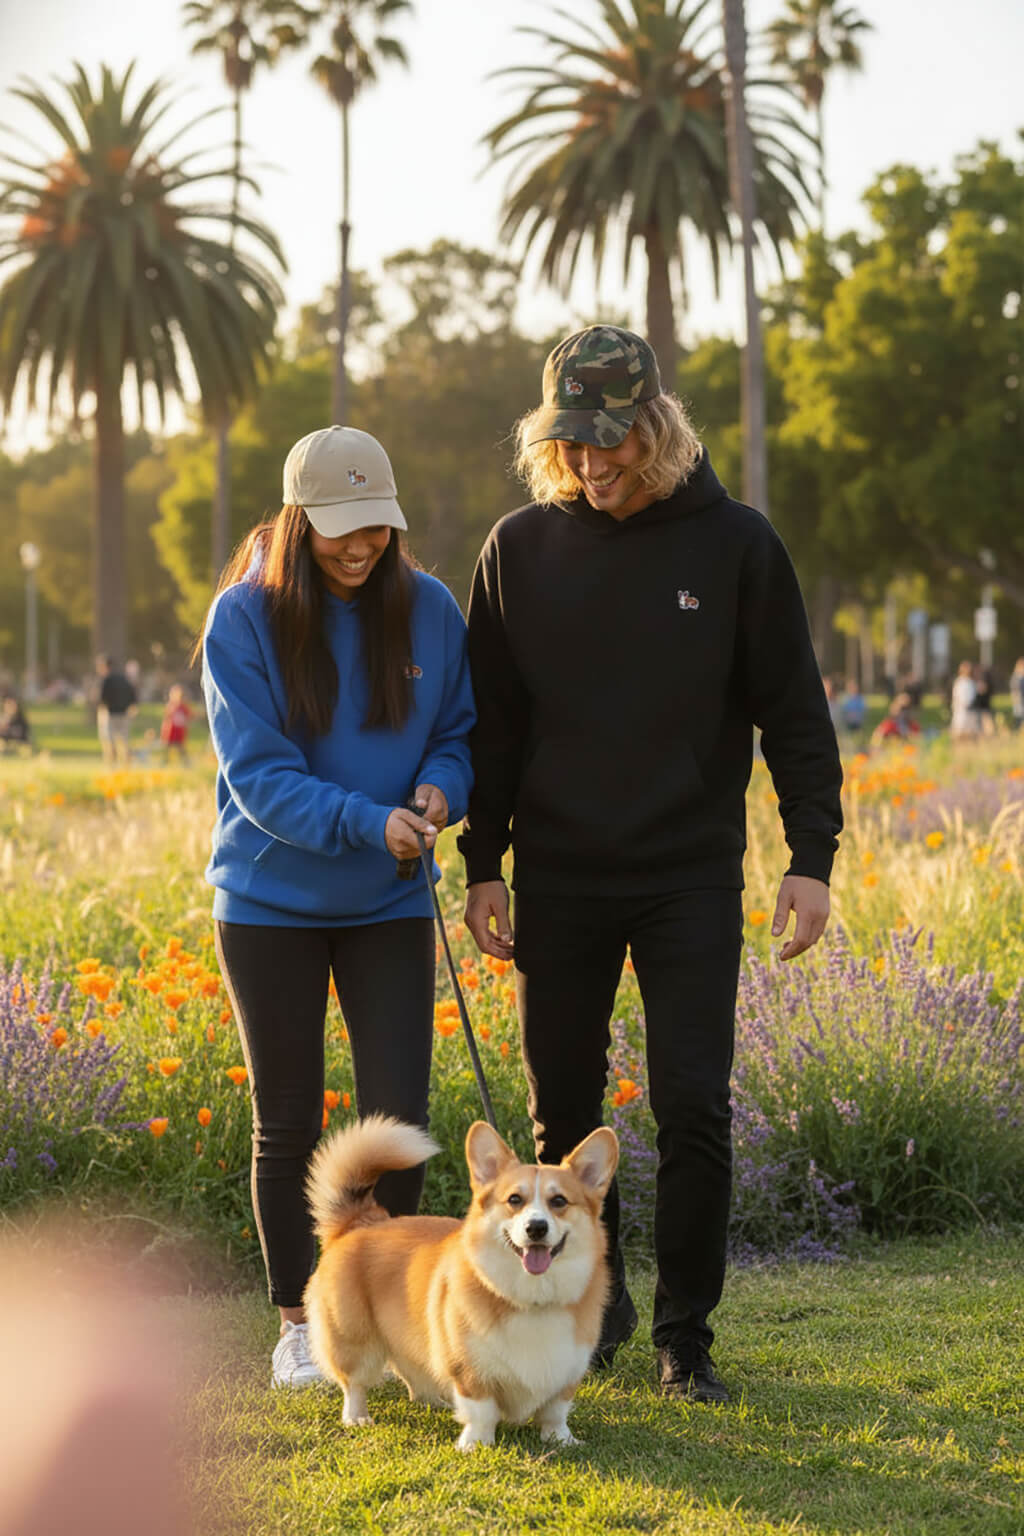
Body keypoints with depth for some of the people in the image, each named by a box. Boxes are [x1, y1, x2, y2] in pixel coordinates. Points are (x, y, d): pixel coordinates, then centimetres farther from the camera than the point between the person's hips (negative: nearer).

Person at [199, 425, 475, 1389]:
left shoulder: (426, 608, -3)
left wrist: (439, 788, -15)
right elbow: (259, 774, -15)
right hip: (270, 903, -2)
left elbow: (461, 731, 8)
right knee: (287, 1124, 7)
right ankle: (296, 1324, 21)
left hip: (387, 907, 2)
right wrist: (367, 821, -28)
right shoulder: (244, 619, -11)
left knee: (398, 1115, -3)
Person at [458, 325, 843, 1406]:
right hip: (559, 879, 2)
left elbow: (793, 710, 1)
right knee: (563, 1110, 8)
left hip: (692, 878, -2)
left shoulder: (735, 544, -2)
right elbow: (491, 721, 8)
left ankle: (685, 1335, 8)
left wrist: (812, 856, -6)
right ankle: (592, 1304, 26)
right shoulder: (521, 548, 2)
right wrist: (483, 866, 4)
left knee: (694, 1111, -5)